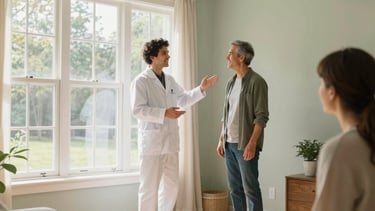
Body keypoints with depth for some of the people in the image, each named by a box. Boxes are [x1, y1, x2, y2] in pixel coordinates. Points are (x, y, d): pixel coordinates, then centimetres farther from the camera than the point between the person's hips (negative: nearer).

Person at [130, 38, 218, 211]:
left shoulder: (169, 80, 14)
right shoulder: (141, 81, -9)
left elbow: (184, 99, 20)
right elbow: (137, 110, -17)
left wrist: (201, 89, 7)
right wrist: (164, 113, -24)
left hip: (170, 140, 8)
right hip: (152, 141, -7)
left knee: (171, 185, 14)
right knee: (149, 187, -1)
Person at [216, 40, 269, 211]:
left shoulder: (256, 82, -10)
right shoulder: (231, 82, 13)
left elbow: (261, 117, -14)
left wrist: (252, 144, -19)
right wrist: (221, 140, 14)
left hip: (245, 145, -7)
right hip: (229, 144, 7)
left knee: (250, 189, -2)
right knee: (234, 189, 12)